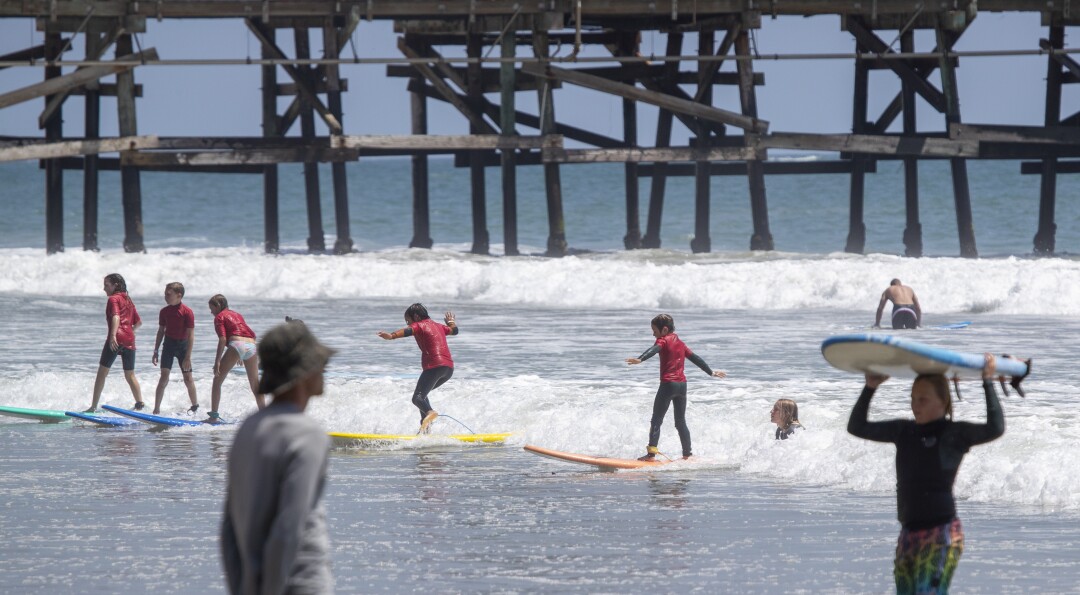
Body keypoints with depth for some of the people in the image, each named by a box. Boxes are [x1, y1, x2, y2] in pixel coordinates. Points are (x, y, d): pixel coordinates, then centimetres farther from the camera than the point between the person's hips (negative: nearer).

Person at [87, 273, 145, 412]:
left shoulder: (114, 299, 1)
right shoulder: (128, 301, 22)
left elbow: (116, 317, -17)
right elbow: (139, 322, 25)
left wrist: (113, 335, -30)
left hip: (116, 339, -7)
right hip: (129, 340, 7)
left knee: (102, 373, -4)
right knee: (130, 375, 16)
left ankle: (94, 406, -7)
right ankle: (140, 403, 7)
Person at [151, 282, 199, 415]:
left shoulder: (187, 312, -14)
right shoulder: (164, 312, 0)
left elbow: (190, 335, -14)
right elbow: (161, 332, 9)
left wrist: (188, 357, -16)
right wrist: (155, 352, 8)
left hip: (183, 345, -2)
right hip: (169, 344, 2)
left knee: (188, 378, 3)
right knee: (164, 376, -9)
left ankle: (195, 407, 21)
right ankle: (156, 409, -9)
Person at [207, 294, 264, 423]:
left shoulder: (220, 317, 10)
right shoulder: (237, 314, 30)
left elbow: (222, 339, -4)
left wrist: (217, 362, -9)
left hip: (236, 345, -6)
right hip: (252, 346, 6)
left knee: (217, 381, 4)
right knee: (255, 385, 17)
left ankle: (214, 415, -3)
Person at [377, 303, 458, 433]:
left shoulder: (419, 325, 3)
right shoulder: (438, 326, 26)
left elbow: (408, 331, -20)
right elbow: (454, 330, 45)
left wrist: (391, 336, -38)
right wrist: (450, 321, 69)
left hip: (434, 366, -8)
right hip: (449, 367, 8)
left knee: (417, 398, -20)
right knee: (421, 393, 27)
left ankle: (430, 413, -51)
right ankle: (425, 426, 20)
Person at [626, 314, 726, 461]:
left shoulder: (663, 341, -3)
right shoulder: (680, 343, 18)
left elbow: (654, 350, -24)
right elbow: (696, 359, 26)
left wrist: (640, 359, -42)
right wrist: (711, 372, 38)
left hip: (668, 384, -7)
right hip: (682, 384, 7)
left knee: (656, 421, -8)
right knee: (681, 422, 17)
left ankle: (651, 452, -19)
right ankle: (687, 453, 18)